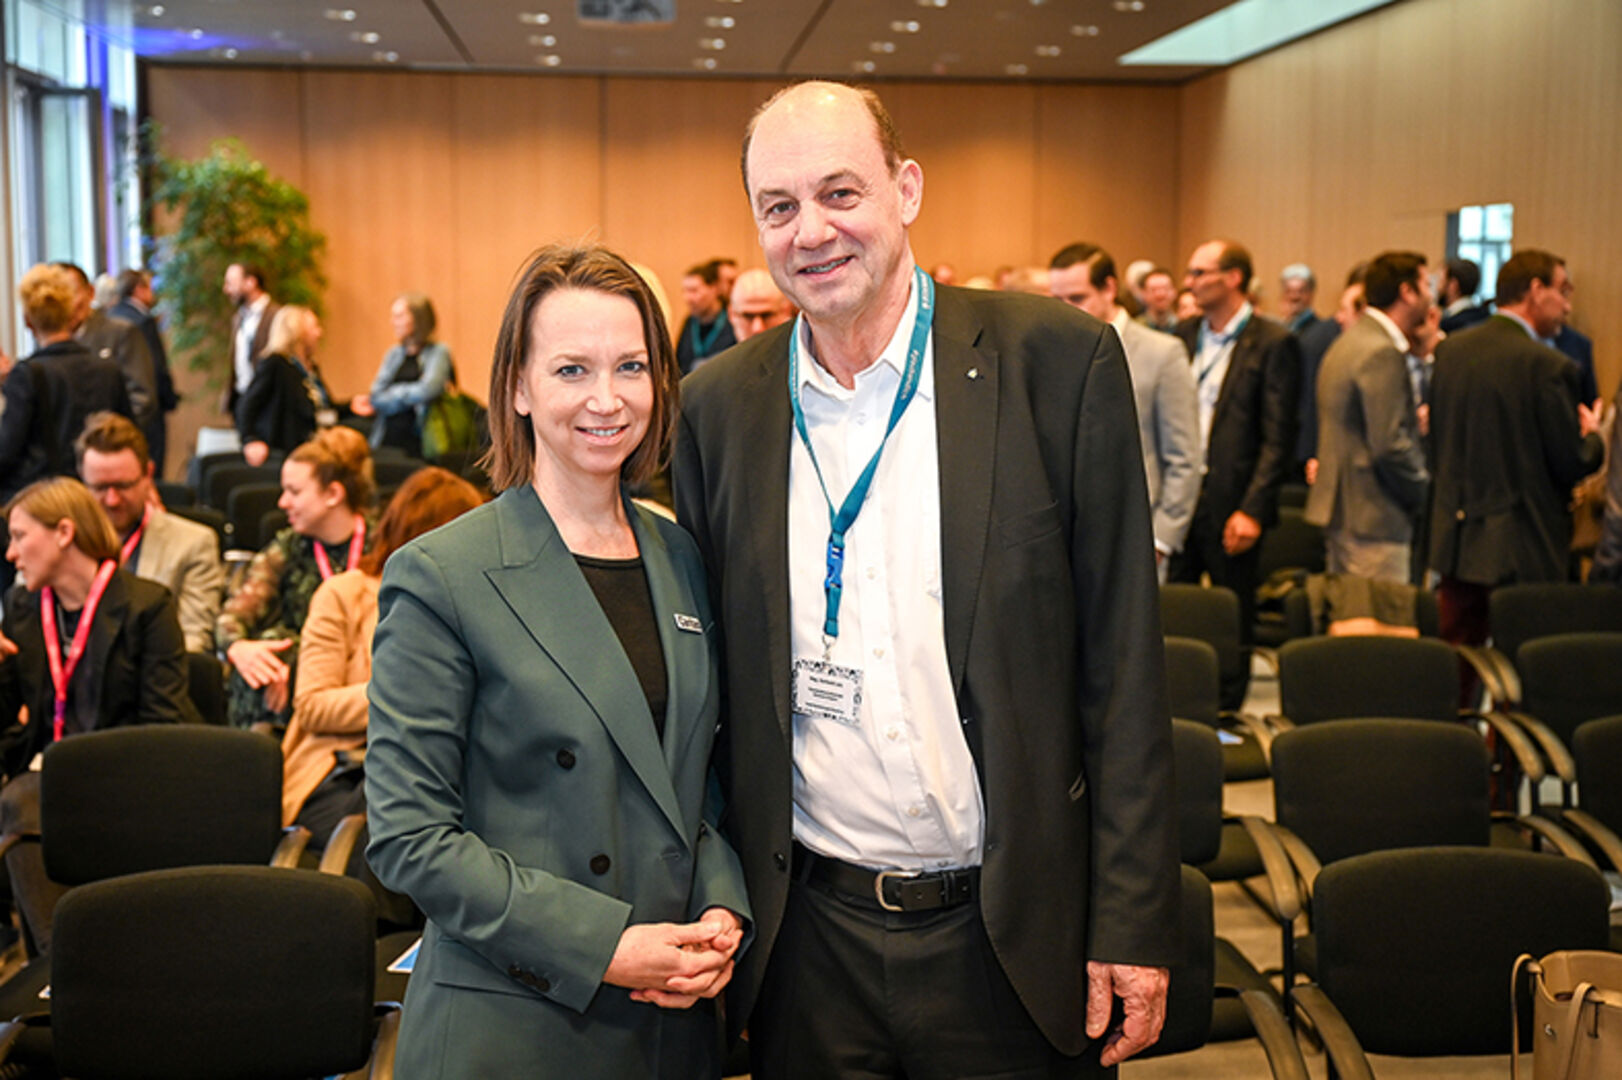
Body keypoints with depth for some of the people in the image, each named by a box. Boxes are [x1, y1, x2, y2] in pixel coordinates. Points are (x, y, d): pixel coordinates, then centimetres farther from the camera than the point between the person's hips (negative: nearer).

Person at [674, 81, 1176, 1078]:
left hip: (1013, 936, -2)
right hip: (810, 945, 2)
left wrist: (1133, 922, -8)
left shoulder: (1060, 362, -7)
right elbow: (710, 678, 8)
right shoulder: (718, 407, 2)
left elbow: (1124, 661, -6)